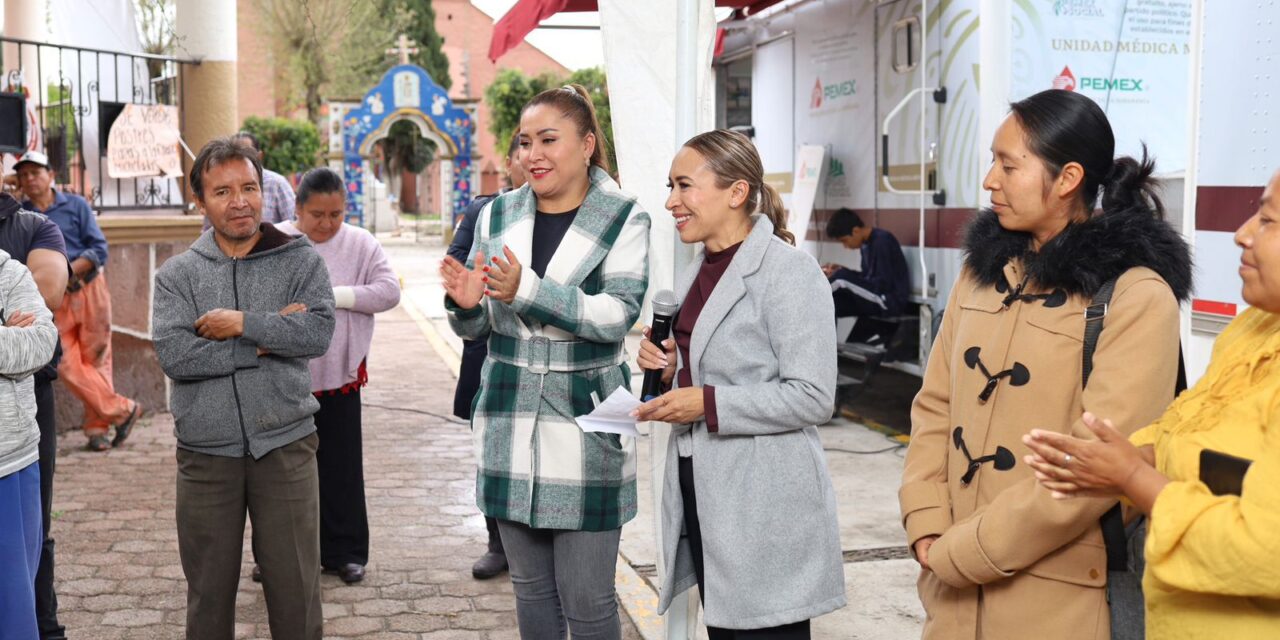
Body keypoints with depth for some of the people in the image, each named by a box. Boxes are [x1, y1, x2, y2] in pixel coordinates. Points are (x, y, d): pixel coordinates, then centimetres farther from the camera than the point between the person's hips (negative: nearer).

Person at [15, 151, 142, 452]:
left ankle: (97, 426, 12)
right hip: (54, 300, 2)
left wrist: (67, 272, -17)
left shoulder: (75, 205, 2)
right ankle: (122, 410, 3)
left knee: (95, 360, 1)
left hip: (89, 289, -2)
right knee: (67, 365, -7)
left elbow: (99, 249, -3)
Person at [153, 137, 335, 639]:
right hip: (206, 451, 1)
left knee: (296, 588, 6)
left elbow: (319, 332, -14)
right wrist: (268, 340, -12)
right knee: (209, 590, 13)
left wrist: (241, 324, -15)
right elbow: (174, 356, -12)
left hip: (284, 444, -1)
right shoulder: (176, 274, 3)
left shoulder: (300, 260, 2)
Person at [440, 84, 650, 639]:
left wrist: (527, 291, -29)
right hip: (510, 426, 4)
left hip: (586, 424, -4)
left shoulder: (624, 220, -3)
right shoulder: (497, 216, 8)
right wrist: (466, 305, -12)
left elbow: (617, 313, -18)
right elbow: (477, 329, 12)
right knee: (531, 588, 15)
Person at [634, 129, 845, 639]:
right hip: (700, 489, 8)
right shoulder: (698, 272, 13)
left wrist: (708, 405, -21)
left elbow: (813, 397, -19)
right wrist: (668, 368, 4)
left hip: (763, 503, -8)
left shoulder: (789, 272, -14)